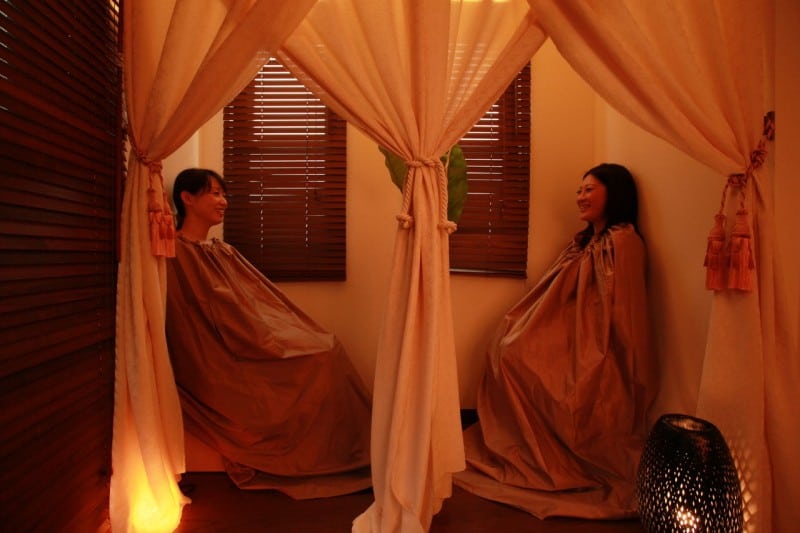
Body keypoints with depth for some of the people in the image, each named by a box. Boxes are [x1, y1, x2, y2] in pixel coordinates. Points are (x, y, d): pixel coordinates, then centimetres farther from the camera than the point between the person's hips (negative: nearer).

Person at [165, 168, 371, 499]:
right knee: (320, 358, -18)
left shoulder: (223, 252, 18)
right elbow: (214, 316, -16)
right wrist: (279, 343, -17)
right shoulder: (176, 254, -7)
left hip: (246, 347, 7)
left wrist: (310, 335, 3)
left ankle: (355, 455, -10)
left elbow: (264, 299, 12)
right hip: (218, 365, -7)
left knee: (328, 348, -13)